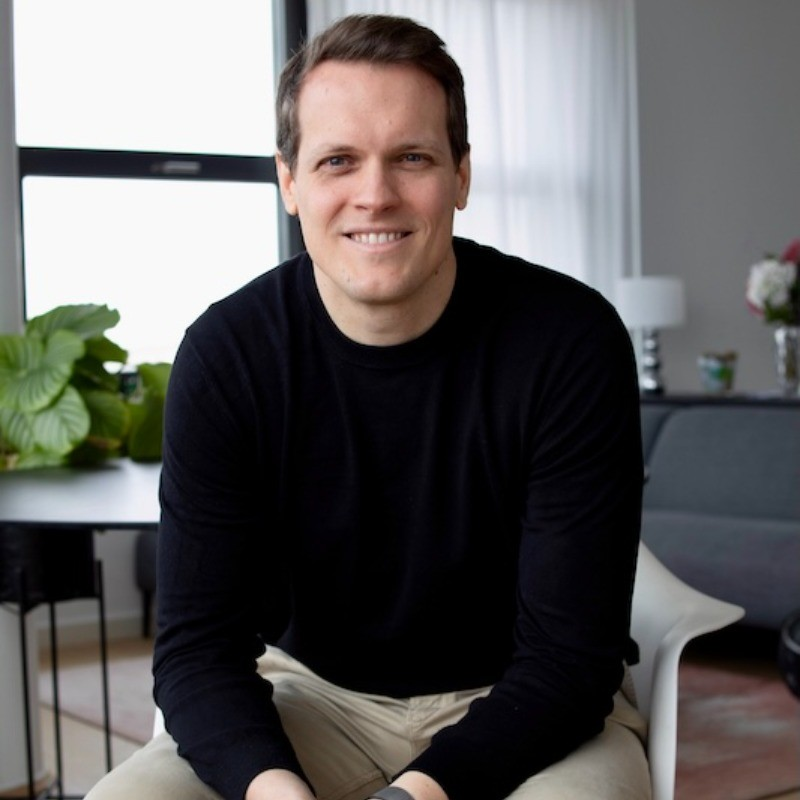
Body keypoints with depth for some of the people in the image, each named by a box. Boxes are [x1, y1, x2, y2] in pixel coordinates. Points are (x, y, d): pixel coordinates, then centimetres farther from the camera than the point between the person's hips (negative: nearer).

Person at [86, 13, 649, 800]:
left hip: (525, 711, -1)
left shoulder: (572, 343, -18)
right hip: (314, 698, 2)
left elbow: (569, 654, -18)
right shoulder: (224, 354, -12)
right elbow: (197, 641, -12)